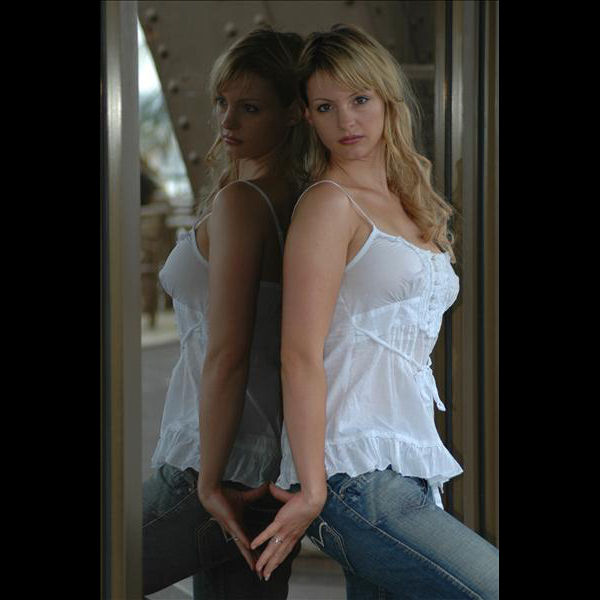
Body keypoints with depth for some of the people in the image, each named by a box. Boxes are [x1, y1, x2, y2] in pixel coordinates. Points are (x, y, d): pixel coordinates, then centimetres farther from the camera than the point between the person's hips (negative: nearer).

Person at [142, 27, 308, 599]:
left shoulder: (238, 202, -16)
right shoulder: (302, 203, 11)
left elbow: (227, 356, -21)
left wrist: (209, 484, -17)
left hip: (223, 470, -9)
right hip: (279, 477, 9)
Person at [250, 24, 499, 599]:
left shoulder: (410, 200, 20)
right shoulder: (328, 203, -5)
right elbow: (300, 357, -13)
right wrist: (312, 489, -16)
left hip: (408, 475, 8)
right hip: (356, 479, -8)